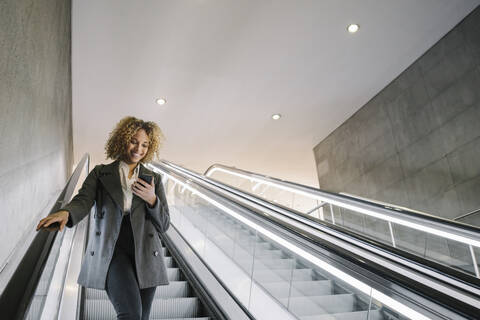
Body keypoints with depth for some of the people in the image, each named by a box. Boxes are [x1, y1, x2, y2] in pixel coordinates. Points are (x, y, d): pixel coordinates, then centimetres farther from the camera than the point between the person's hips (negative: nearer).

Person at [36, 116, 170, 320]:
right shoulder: (100, 173, 8)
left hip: (144, 256, 3)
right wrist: (66, 213, -31)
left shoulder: (153, 179, 11)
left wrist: (152, 199, -9)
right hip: (111, 251, -2)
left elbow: (164, 225, 9)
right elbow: (83, 200, -9)